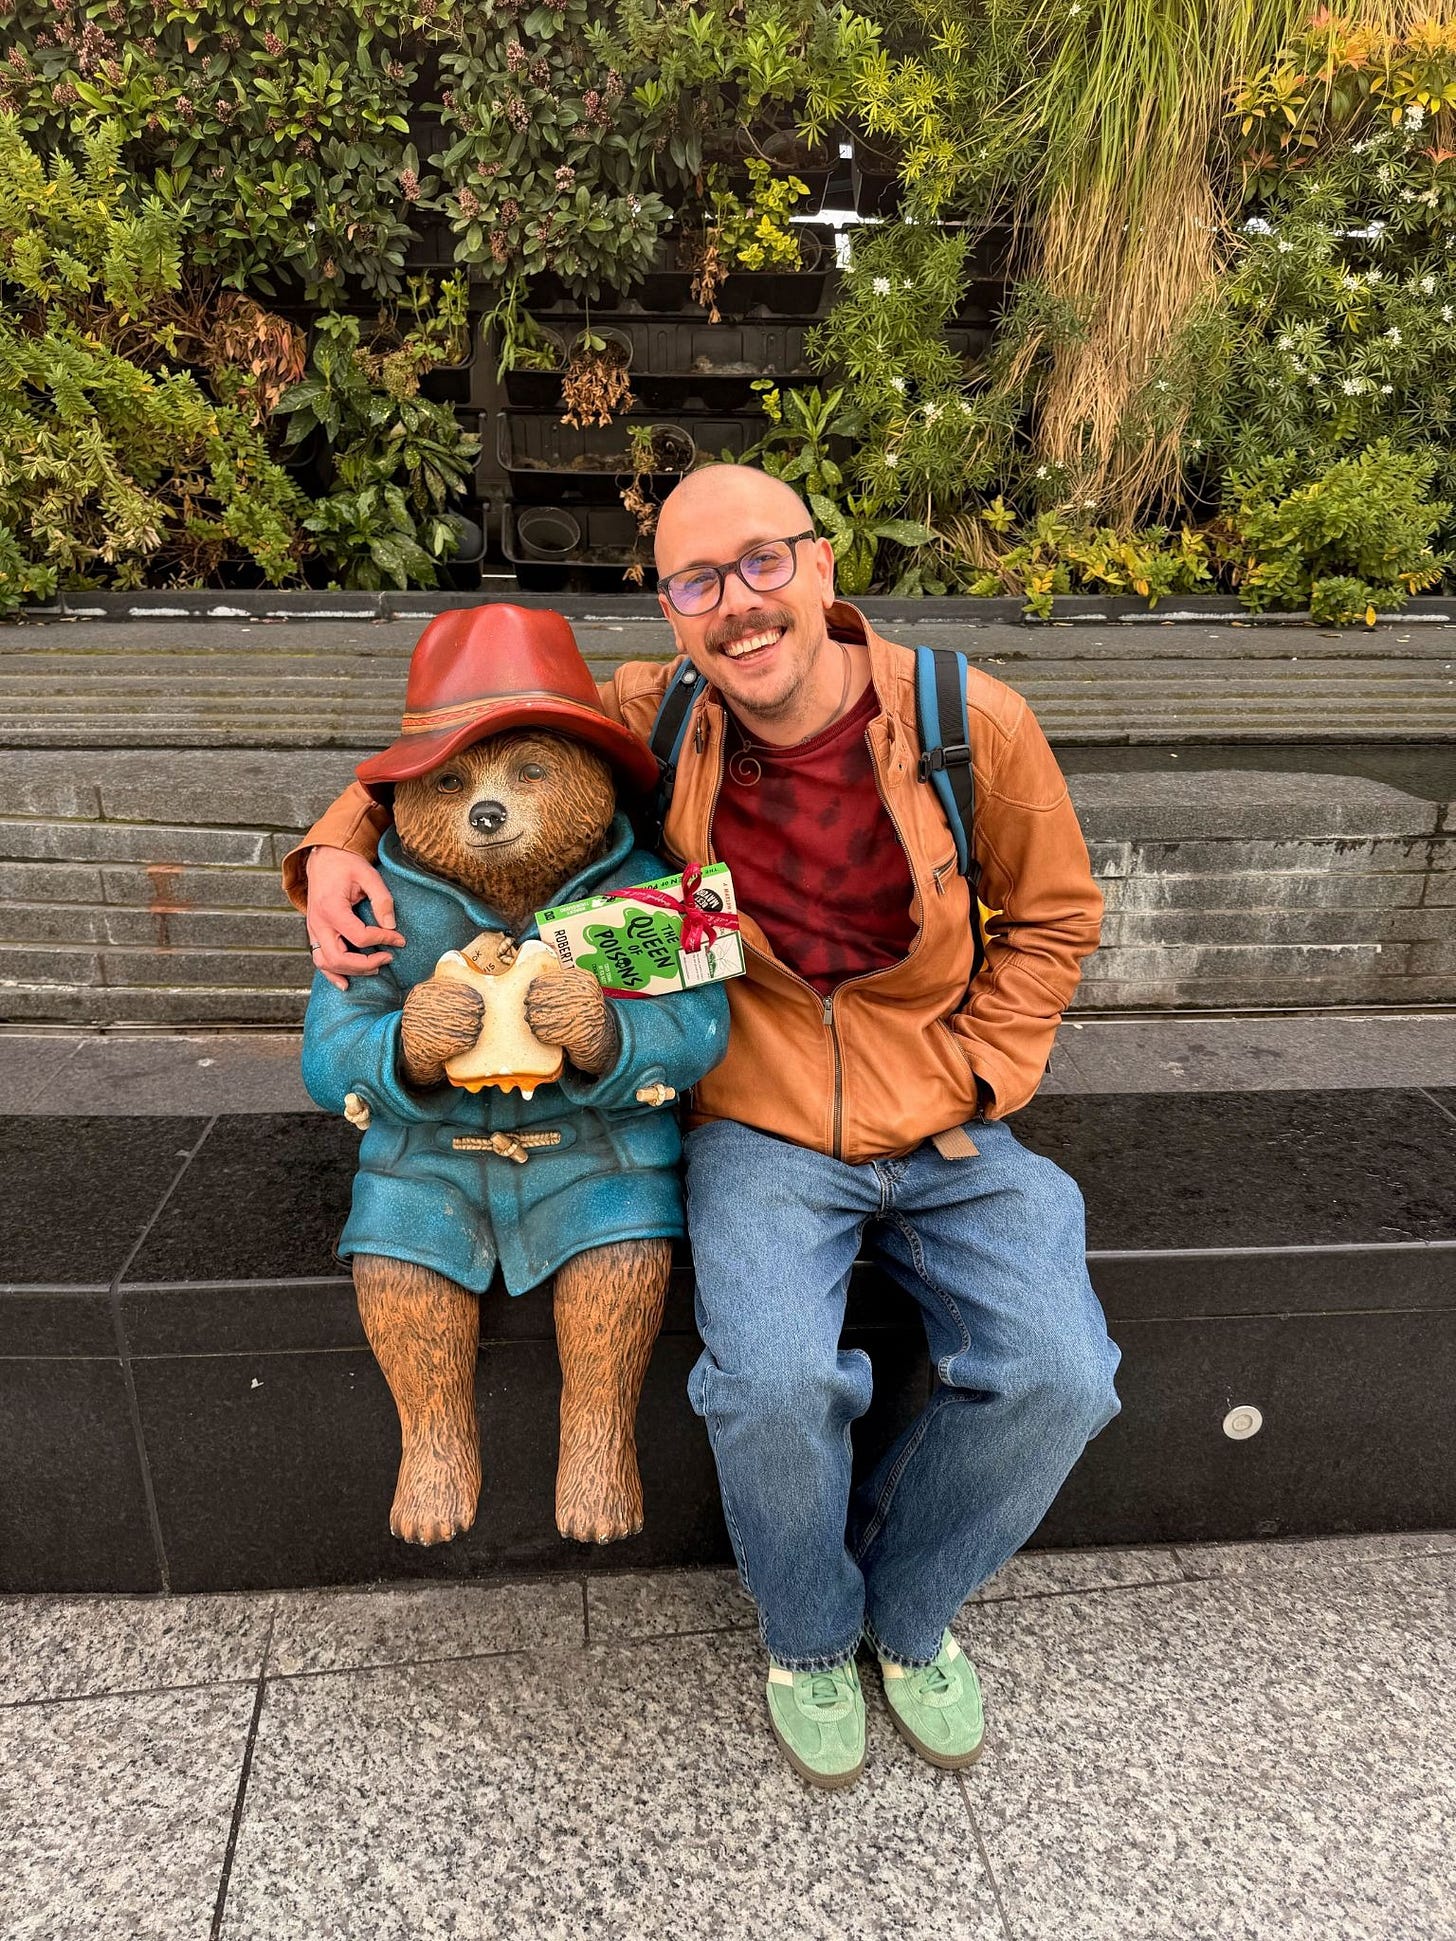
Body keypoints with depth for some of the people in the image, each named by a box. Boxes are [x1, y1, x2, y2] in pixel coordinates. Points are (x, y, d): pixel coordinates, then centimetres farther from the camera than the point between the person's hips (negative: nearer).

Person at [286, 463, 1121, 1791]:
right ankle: (809, 1635, 13)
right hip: (762, 1130, -1)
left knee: (1058, 1376, -18)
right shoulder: (649, 720, -6)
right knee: (770, 1385, -26)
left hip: (946, 1129, 2)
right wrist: (342, 849, -11)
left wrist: (980, 1082, -3)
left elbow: (1052, 917, 8)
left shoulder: (972, 721, -7)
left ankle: (908, 1613, 18)